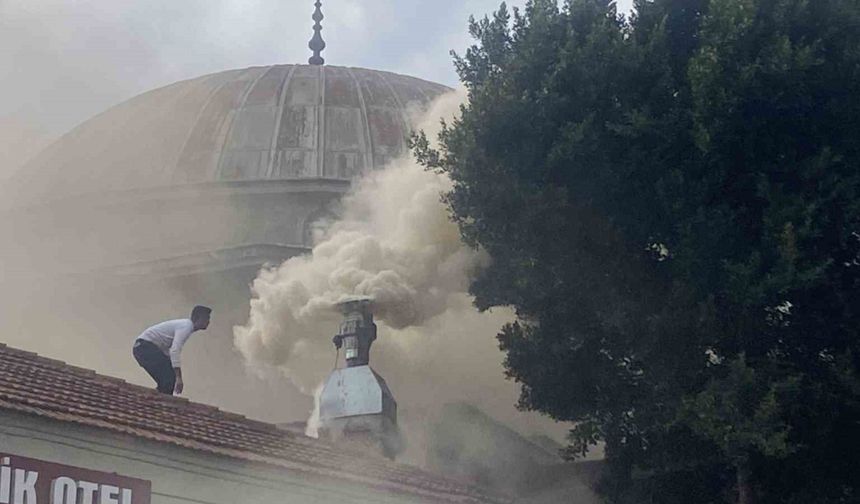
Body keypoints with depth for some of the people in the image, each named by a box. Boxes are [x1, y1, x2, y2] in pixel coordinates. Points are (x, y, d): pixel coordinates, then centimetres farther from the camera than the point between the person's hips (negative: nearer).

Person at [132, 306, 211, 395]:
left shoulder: (186, 325, 16)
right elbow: (174, 351, -30)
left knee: (166, 380, 10)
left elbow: (174, 350, 24)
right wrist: (179, 378, -32)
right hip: (145, 345, -11)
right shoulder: (186, 327, -17)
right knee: (169, 378, -17)